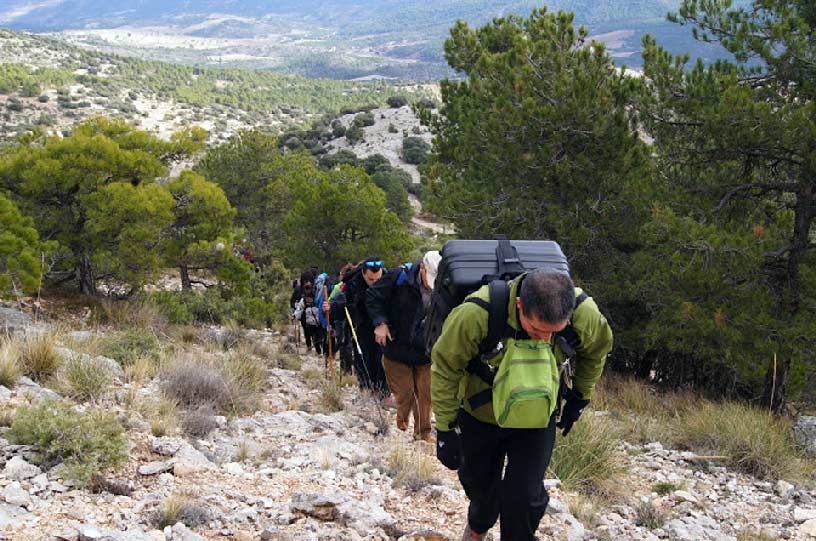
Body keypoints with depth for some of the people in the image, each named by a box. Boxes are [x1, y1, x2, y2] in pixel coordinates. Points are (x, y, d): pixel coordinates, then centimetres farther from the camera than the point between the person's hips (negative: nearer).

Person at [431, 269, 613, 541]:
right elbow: (445, 367, -21)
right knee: (479, 484, 20)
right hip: (480, 416, 0)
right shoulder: (475, 315, -38)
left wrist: (579, 397, 7)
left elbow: (597, 348, -2)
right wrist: (446, 428, -16)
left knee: (525, 496, -8)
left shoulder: (585, 316, -29)